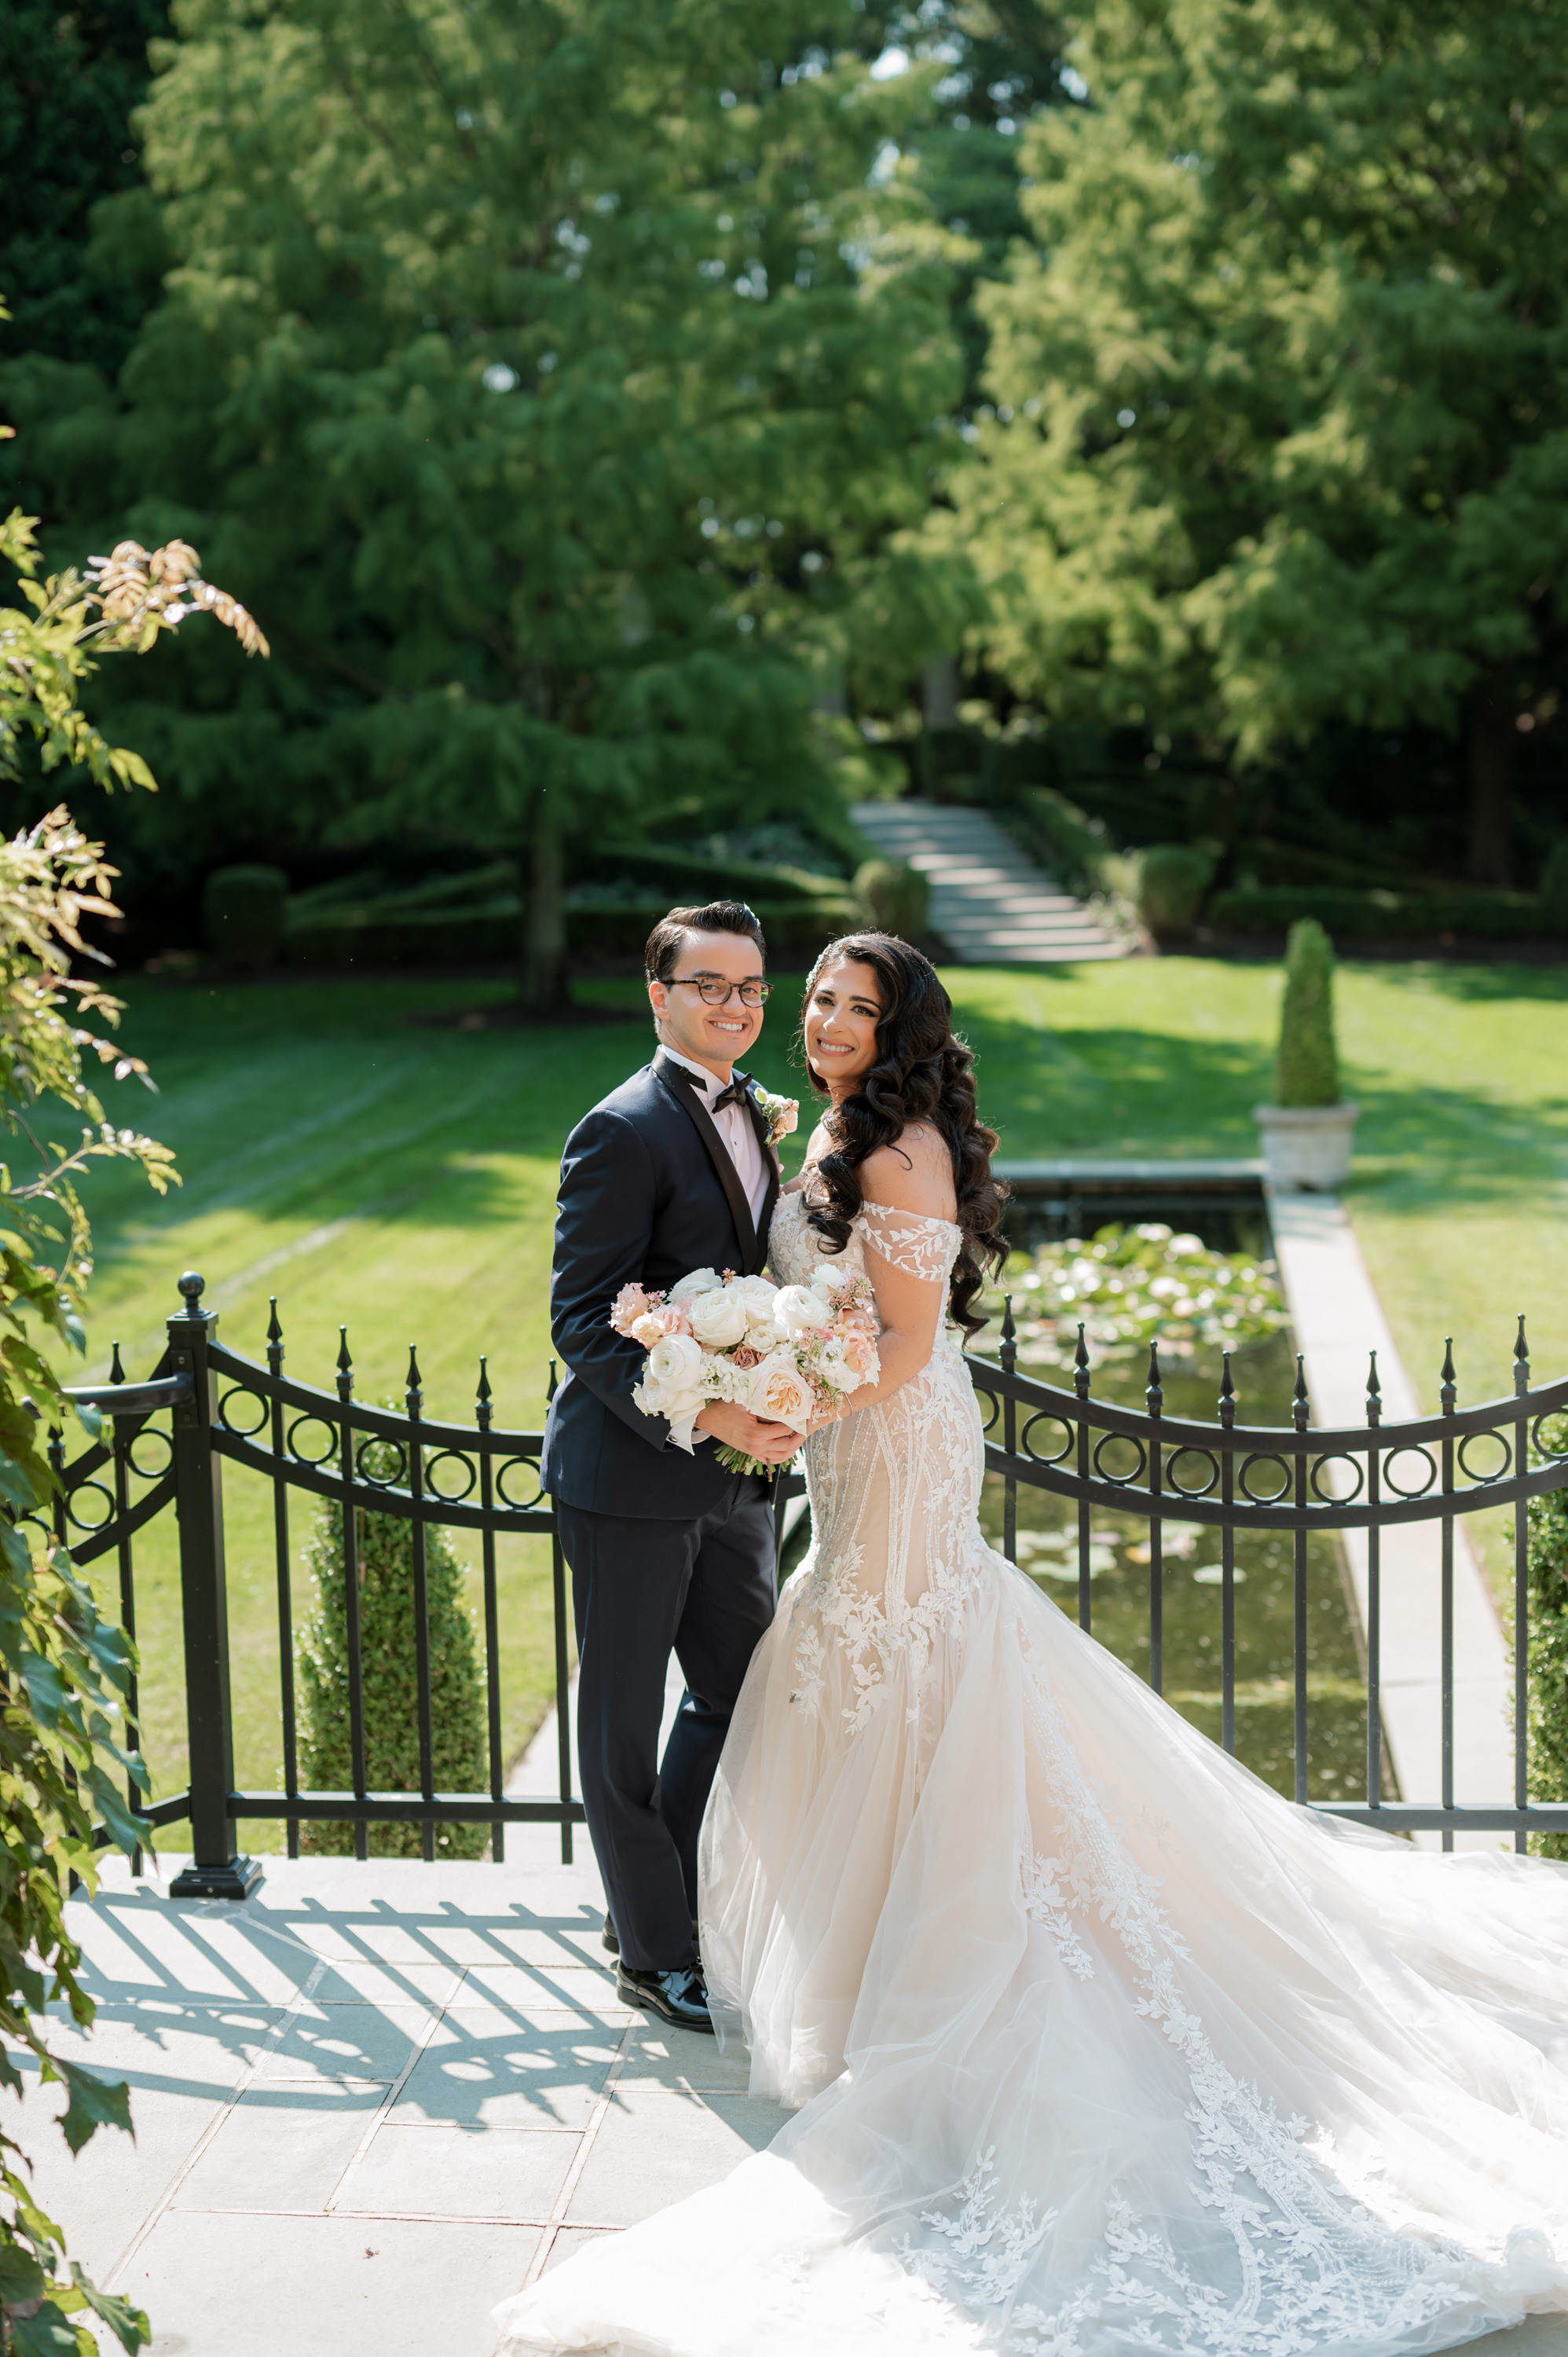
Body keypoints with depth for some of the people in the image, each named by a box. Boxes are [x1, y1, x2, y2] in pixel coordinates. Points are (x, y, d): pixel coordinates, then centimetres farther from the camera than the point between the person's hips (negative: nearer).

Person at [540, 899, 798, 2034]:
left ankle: (659, 1903, 35)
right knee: (626, 1719, 8)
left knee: (743, 1693, 17)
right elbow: (582, 1321, -19)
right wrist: (705, 1416, -27)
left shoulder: (752, 1111, 11)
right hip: (631, 1471, -8)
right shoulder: (625, 1131, -16)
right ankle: (654, 1949, 24)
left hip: (730, 1470, 8)